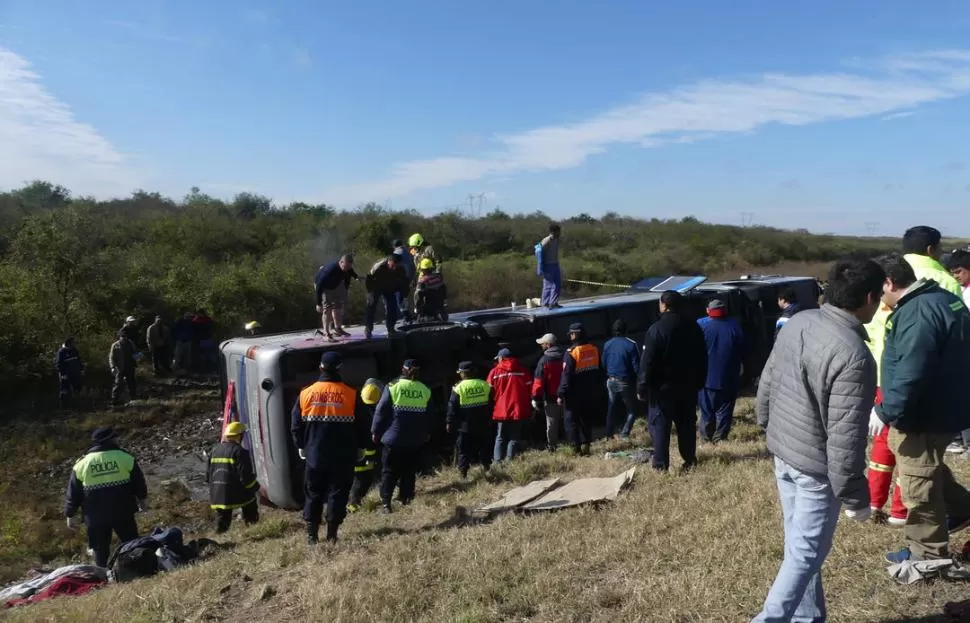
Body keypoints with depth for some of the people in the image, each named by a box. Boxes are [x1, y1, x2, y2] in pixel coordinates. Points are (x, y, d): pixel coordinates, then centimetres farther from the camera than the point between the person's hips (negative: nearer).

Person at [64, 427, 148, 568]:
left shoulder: (82, 464, 0)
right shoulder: (126, 458, -4)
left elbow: (73, 493, 3)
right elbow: (139, 482, 4)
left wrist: (70, 515, 13)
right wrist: (143, 499, 20)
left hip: (96, 517, 1)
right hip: (123, 512, 0)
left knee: (100, 549, 14)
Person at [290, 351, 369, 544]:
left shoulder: (306, 393, -2)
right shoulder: (350, 394, -8)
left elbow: (296, 425, 3)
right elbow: (361, 426, -3)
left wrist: (301, 446, 18)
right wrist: (360, 447, 12)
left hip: (315, 455, 2)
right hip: (343, 457, -2)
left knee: (313, 494, 16)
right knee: (338, 494, 9)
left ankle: (311, 535, 19)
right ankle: (332, 535, 11)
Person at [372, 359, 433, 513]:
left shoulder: (393, 386, -6)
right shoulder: (425, 390, 4)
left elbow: (381, 411, -6)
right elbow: (430, 415, 12)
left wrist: (376, 431, 4)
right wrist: (426, 433, 25)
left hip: (393, 437, -2)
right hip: (416, 439, 3)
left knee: (389, 471, 5)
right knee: (409, 470, 13)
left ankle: (386, 502, 0)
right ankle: (405, 499, 15)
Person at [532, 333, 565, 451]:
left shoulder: (544, 360, -14)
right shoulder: (565, 356, 1)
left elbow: (538, 381, -16)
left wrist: (535, 398, -11)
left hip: (551, 398, -5)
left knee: (552, 424, 5)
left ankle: (552, 447, 9)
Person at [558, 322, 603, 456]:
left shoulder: (571, 353, -18)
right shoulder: (594, 350, 1)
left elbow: (566, 376, -19)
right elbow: (600, 372, 10)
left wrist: (561, 394, -14)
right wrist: (598, 390, 19)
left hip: (574, 396, -6)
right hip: (591, 395, 6)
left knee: (571, 421, 4)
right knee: (587, 420, 17)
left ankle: (576, 448, 1)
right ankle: (586, 445, 17)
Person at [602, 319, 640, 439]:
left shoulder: (607, 344, 0)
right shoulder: (631, 345, -16)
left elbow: (603, 363, 7)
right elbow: (636, 366, -14)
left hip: (611, 381, 5)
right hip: (625, 382, -5)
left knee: (612, 409, 17)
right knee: (632, 409, 10)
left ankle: (609, 435, 19)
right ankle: (624, 434, 1)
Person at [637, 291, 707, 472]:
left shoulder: (657, 329, -16)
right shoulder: (693, 327, 5)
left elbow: (647, 362, -17)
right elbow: (702, 358, 13)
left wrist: (642, 388, -11)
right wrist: (699, 382, 20)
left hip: (663, 386, -6)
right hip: (688, 385, 6)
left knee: (660, 424, 1)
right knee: (686, 423, 15)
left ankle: (661, 464, 1)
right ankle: (690, 460, 20)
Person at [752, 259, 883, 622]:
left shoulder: (798, 322, -3)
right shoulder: (854, 356, -26)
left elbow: (767, 382, 8)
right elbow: (845, 437, -24)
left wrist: (769, 425, 23)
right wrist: (855, 496, -13)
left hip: (783, 452, 8)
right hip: (816, 466, -8)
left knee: (800, 544, 21)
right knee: (806, 553, 7)